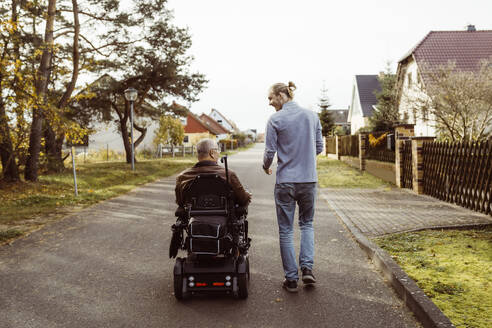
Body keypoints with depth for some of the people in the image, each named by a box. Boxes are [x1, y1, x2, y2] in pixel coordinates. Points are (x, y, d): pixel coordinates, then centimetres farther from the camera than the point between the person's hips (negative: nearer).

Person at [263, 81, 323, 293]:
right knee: (307, 223, 20)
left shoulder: (275, 119, -8)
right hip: (309, 179, 4)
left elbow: (270, 151, -7)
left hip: (286, 181, -3)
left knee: (286, 229, 8)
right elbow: (319, 148, 9)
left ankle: (291, 279, 12)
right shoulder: (312, 116, 5)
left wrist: (266, 167, 13)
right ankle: (307, 267, 5)